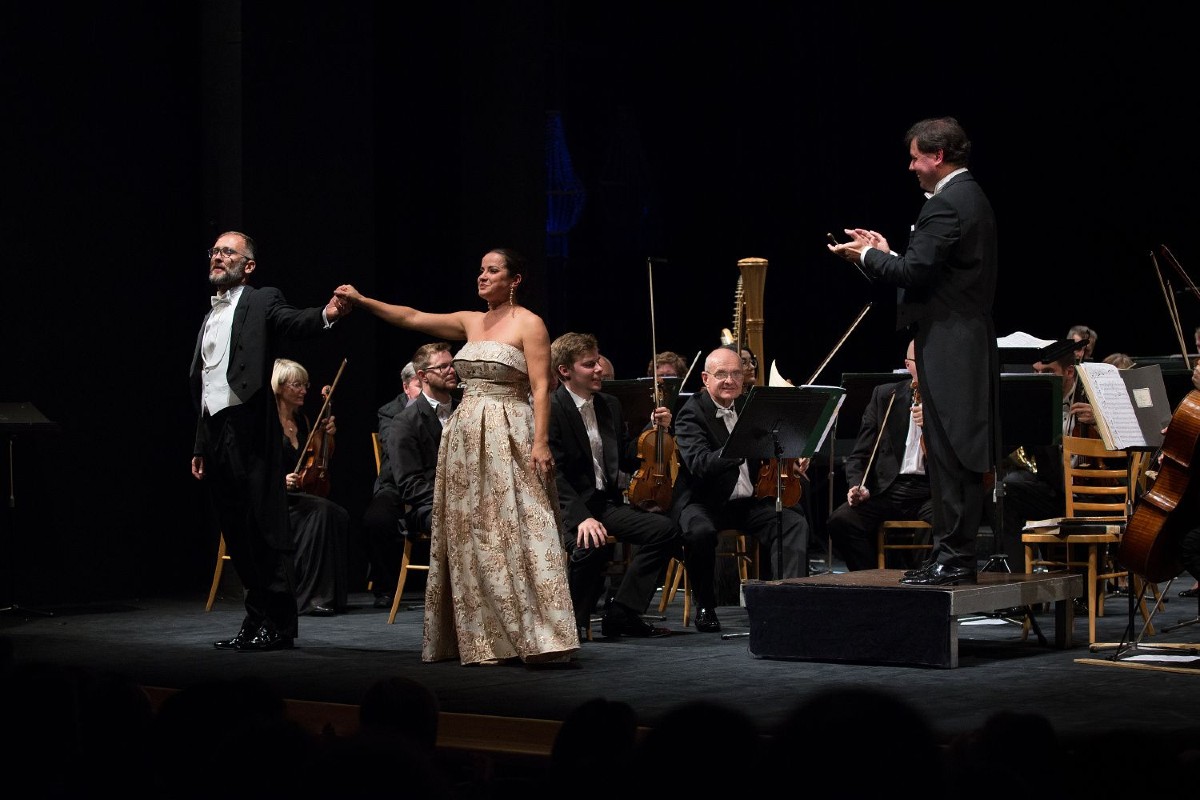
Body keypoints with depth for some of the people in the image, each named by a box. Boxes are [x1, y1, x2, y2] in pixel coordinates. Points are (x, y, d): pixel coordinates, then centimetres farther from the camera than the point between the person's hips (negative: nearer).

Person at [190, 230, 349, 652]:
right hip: (214, 432, 8)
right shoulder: (209, 318, 23)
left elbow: (294, 321, -20)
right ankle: (256, 621, 15)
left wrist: (326, 314, -43)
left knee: (265, 531, -6)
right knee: (236, 534, 9)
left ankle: (278, 624, -2)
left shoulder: (262, 302, 1)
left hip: (249, 431, -8)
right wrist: (199, 447, 21)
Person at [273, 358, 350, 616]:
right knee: (321, 510, -33)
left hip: (297, 499, 6)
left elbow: (318, 465, 25)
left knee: (339, 516, -24)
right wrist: (280, 480, -26)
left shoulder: (302, 421, 16)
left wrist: (327, 437, 8)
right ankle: (310, 595, -30)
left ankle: (331, 596, -23)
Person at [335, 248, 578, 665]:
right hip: (466, 438, 7)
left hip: (509, 439, -7)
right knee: (470, 537, 6)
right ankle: (483, 639, 11)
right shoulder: (471, 322, 14)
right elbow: (412, 318, 14)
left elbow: (541, 388, -10)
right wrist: (362, 300, 7)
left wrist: (540, 442, -19)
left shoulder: (529, 324, -4)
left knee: (517, 533, -12)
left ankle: (536, 636, -12)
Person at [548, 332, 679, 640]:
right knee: (591, 544, -36)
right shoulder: (550, 410, -11)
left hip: (606, 502, 7)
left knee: (665, 529, -11)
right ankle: (572, 622, -12)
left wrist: (654, 429, 1)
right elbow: (554, 475, -19)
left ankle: (621, 613, -4)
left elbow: (629, 459, 17)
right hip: (568, 507, -7)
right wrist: (581, 517, -30)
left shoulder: (610, 406, 13)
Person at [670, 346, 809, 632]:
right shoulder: (692, 413, -9)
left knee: (795, 524, -17)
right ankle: (704, 606, -14)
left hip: (749, 501, 6)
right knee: (700, 531, -36)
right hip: (704, 502, -6)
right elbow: (699, 464, -27)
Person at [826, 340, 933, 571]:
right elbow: (860, 454, 13)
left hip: (930, 491, -2)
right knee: (840, 521, -24)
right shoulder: (885, 395, 14)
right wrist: (858, 486, -7)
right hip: (888, 489, 2)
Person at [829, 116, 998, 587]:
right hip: (968, 341, 11)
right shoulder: (971, 198, 17)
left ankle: (953, 556, -6)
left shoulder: (946, 205, -15)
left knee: (948, 454, -8)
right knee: (960, 454, 12)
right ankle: (956, 552, 16)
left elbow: (915, 272, -21)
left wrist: (867, 256, -7)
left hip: (947, 345, -11)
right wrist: (887, 253, 16)